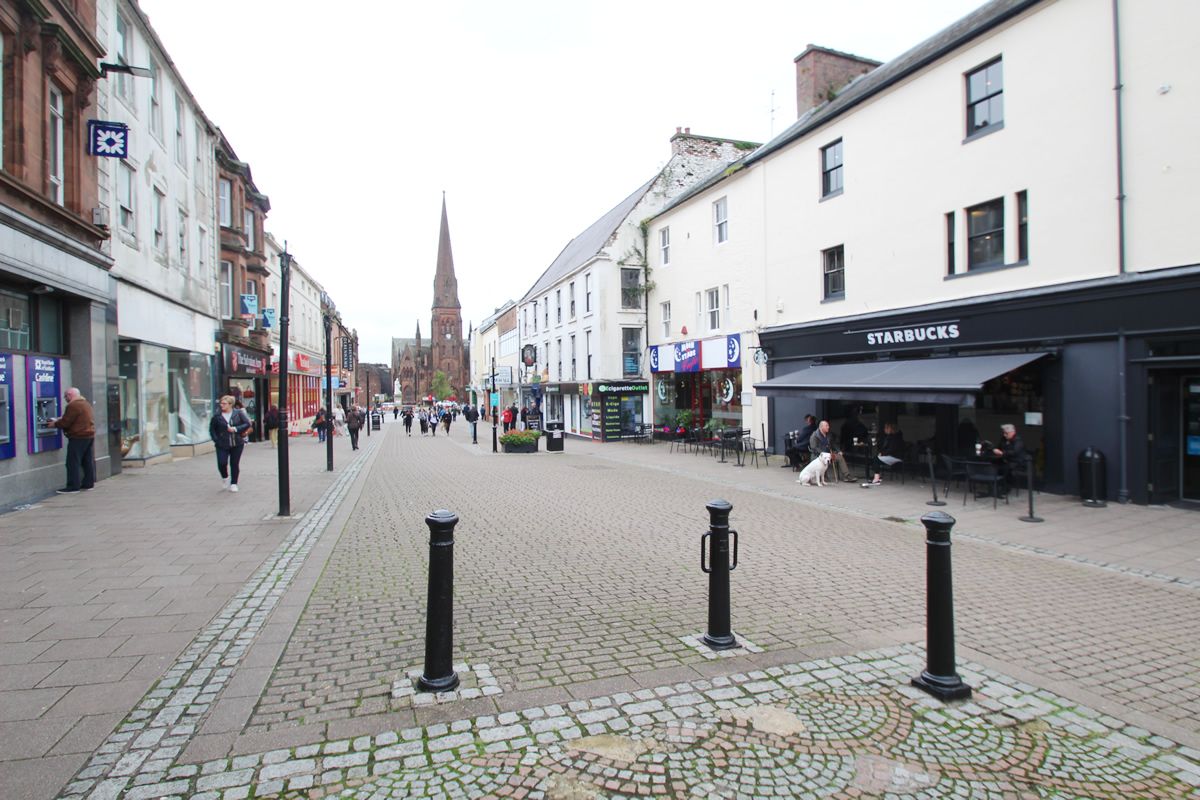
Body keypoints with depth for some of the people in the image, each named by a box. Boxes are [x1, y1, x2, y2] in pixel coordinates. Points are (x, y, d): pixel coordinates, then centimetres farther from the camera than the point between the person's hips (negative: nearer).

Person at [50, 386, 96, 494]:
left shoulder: (73, 406, -15)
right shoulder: (86, 404, 16)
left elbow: (66, 422, -14)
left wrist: (55, 424, 4)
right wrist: (60, 420, 22)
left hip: (78, 437, -9)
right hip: (90, 435, 9)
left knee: (73, 463, -3)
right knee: (88, 462, 11)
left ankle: (73, 486, -2)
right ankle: (88, 484, 15)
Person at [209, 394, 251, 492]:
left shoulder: (238, 413, -1)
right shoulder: (217, 416, -2)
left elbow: (247, 424, -3)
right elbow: (212, 429, 7)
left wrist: (235, 429, -15)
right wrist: (216, 440, -4)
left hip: (237, 444, 0)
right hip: (222, 445, 0)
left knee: (235, 464, 4)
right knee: (222, 463, -7)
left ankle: (233, 484, 18)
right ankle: (225, 477, 25)